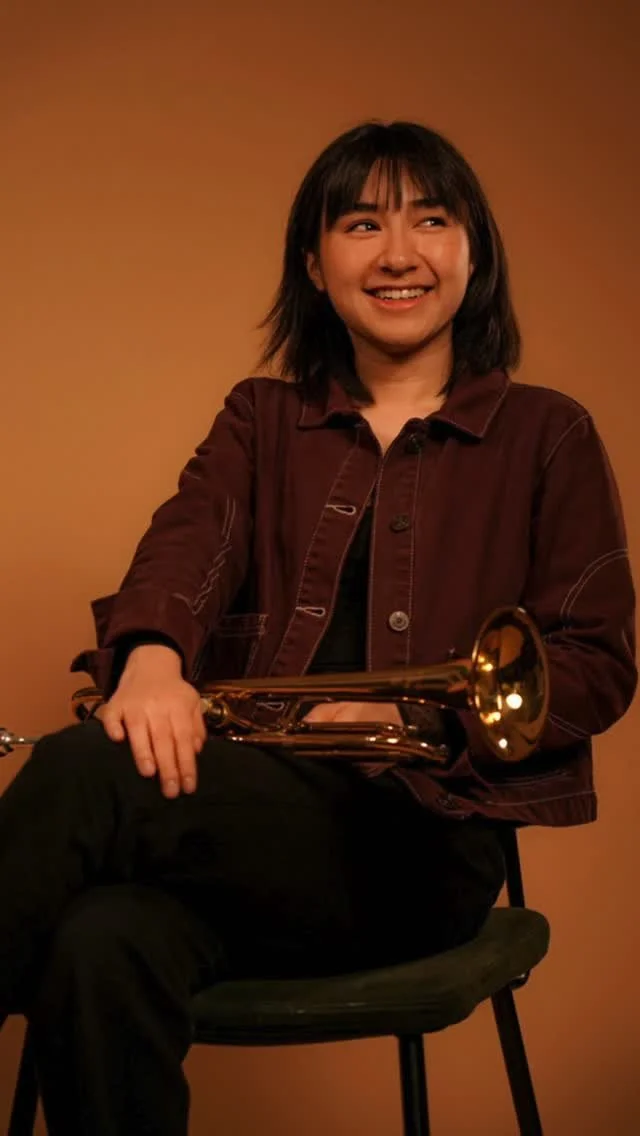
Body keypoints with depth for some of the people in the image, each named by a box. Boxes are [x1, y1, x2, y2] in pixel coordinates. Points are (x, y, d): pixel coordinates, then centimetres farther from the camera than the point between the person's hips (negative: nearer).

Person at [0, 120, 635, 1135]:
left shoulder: (547, 435, 11)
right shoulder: (262, 419, 19)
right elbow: (191, 537, -3)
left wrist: (423, 719, -13)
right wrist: (152, 652, -28)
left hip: (419, 844, -2)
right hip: (247, 799, 3)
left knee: (83, 775, -31)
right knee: (102, 950, -35)